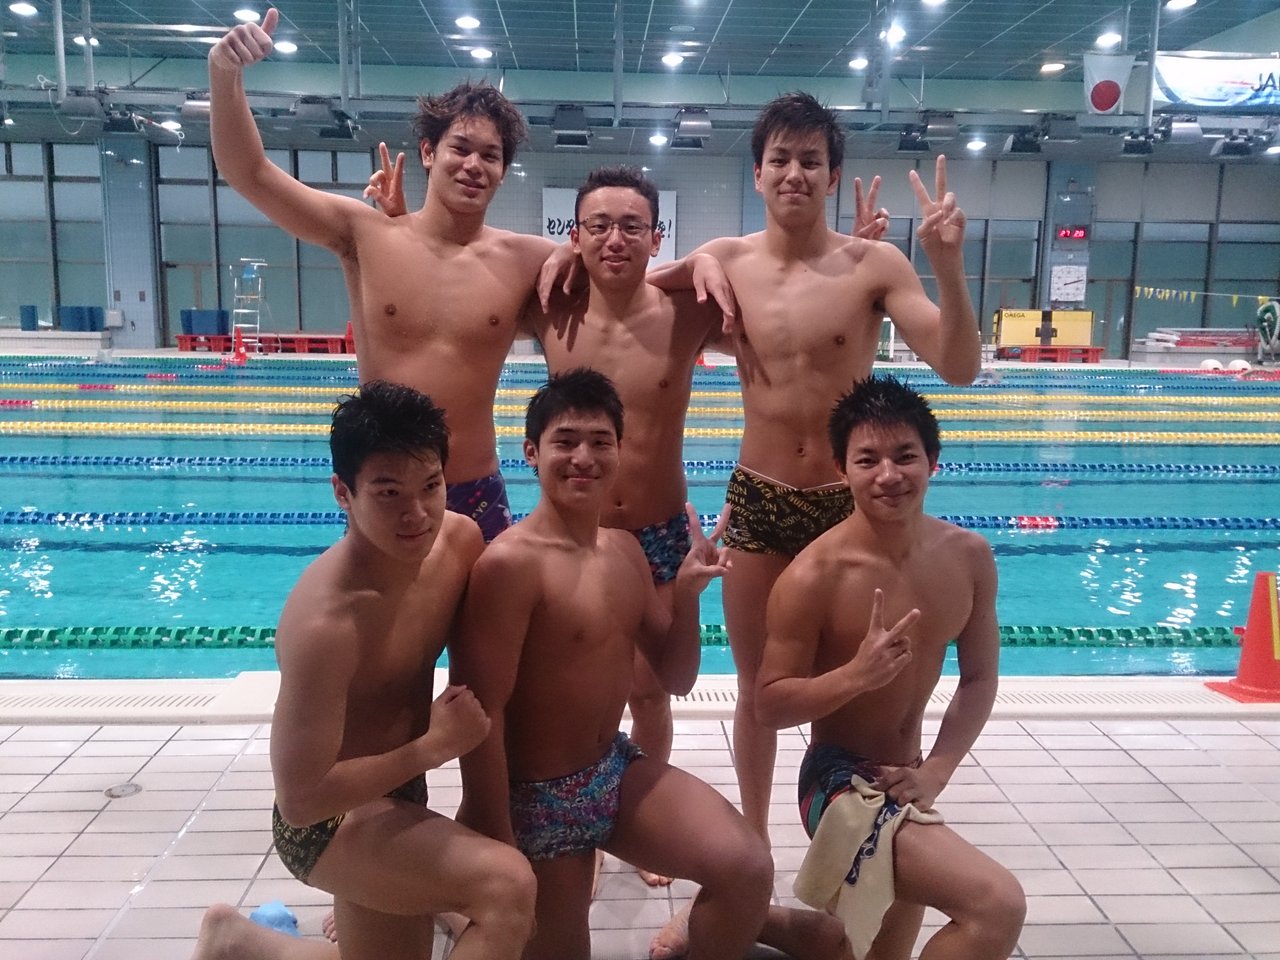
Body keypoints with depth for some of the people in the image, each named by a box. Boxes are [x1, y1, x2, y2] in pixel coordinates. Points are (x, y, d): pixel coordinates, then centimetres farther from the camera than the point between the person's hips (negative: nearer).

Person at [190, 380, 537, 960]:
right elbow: (300, 798, -26)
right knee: (507, 885, -30)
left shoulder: (461, 539, -11)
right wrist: (433, 747, -22)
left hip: (398, 794, 8)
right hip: (329, 822, -7)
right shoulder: (324, 622, -31)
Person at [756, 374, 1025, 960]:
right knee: (998, 906, -23)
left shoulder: (968, 557, -6)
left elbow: (980, 679, 3)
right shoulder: (815, 577, -22)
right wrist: (857, 674, -32)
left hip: (903, 779, 7)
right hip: (840, 781, -7)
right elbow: (769, 706, -16)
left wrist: (936, 770, -9)